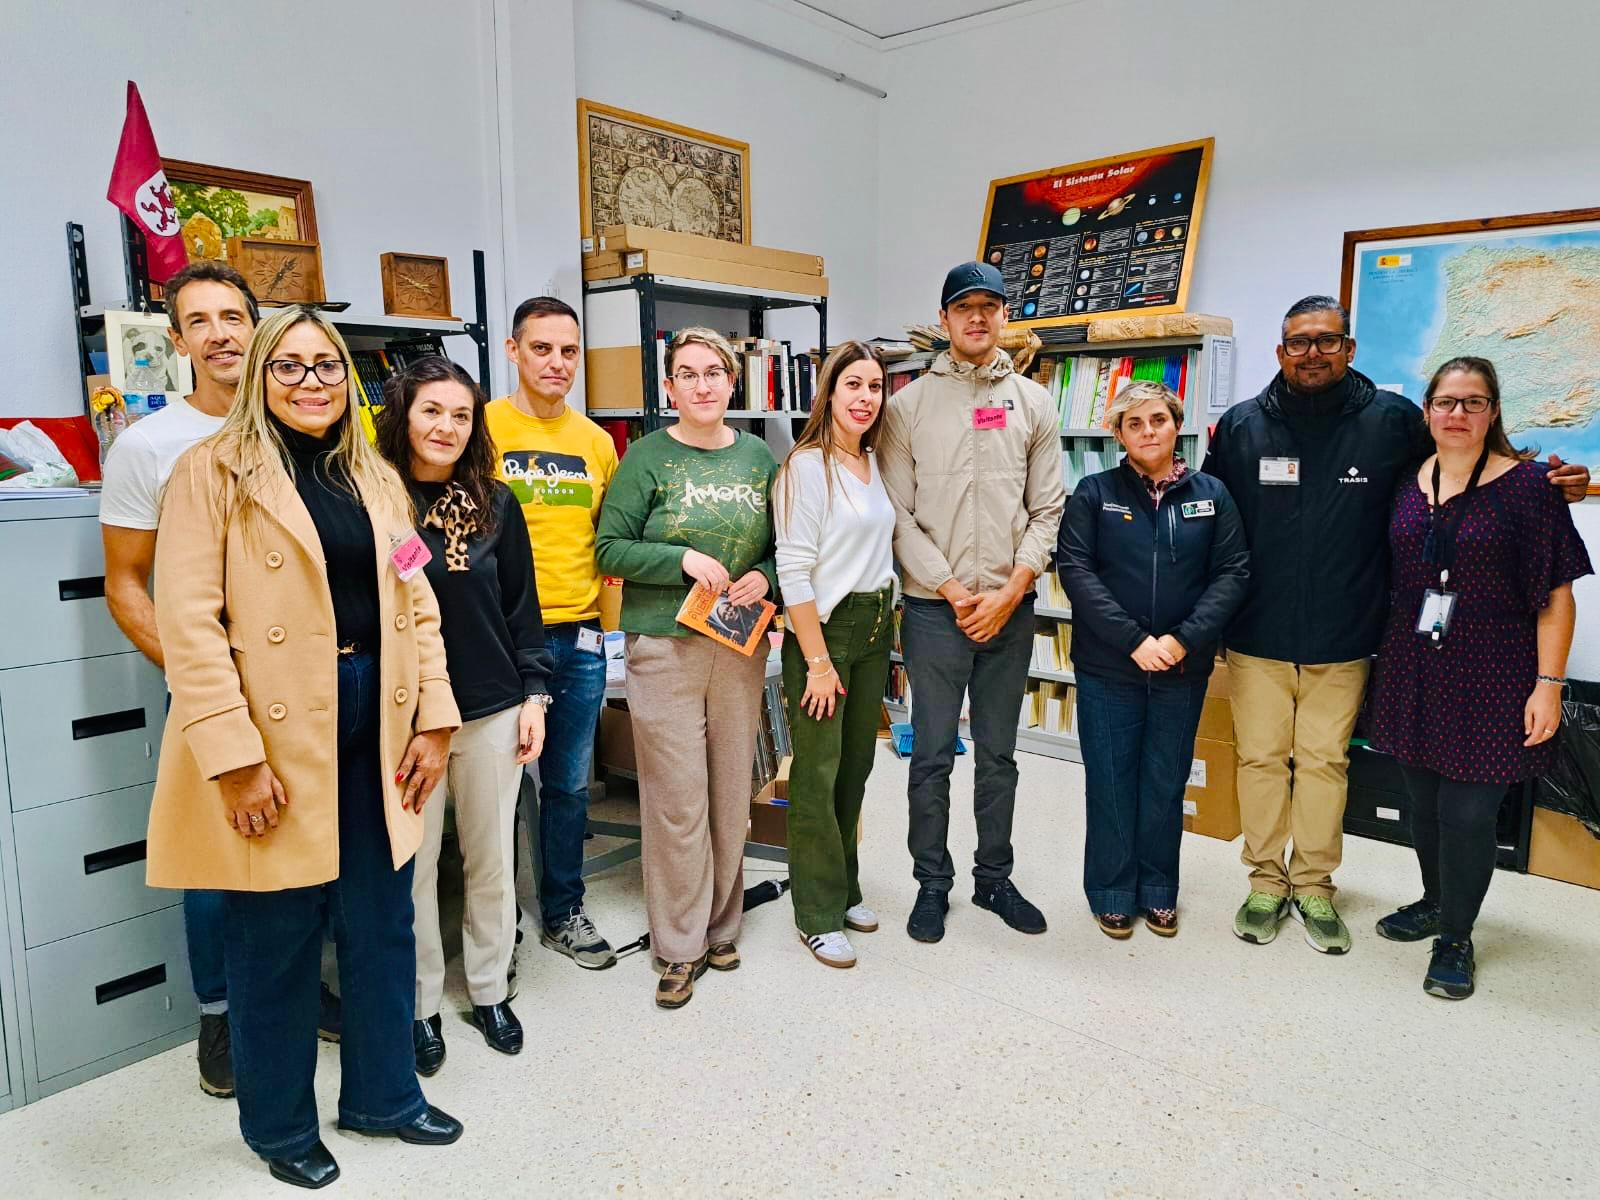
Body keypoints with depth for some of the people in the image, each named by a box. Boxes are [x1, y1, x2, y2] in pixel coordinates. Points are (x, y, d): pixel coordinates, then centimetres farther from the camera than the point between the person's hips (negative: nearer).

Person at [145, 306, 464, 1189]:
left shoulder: (375, 479, 12)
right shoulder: (215, 471, -5)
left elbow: (415, 604, 11)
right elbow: (188, 624, -12)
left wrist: (433, 718, 3)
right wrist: (235, 758, -17)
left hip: (375, 723, 5)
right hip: (277, 732, -5)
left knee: (383, 924, 15)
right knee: (276, 938, 9)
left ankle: (383, 1092, 36)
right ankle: (278, 1124, 32)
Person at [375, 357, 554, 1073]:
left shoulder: (496, 503, 4)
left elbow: (521, 605, 8)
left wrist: (533, 693, 4)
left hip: (492, 710, 3)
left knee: (493, 860, 13)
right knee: (412, 866, 8)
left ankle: (490, 989, 32)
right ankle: (420, 1004, 27)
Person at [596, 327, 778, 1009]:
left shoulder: (758, 456, 9)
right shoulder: (647, 458, -2)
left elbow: (782, 544, 15)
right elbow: (610, 548, -5)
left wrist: (765, 577, -5)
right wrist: (684, 560, -16)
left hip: (741, 644, 4)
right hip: (664, 646, -3)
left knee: (732, 791, 10)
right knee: (677, 799, -1)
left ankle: (721, 925, 28)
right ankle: (679, 946, 14)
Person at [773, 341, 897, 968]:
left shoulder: (874, 462, 10)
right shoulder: (807, 466, -13)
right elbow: (793, 571, -17)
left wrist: (884, 626, 11)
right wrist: (818, 662, -17)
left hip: (875, 626, 8)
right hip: (823, 628, -7)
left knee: (856, 764, 15)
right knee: (817, 773, 0)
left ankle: (844, 889, 31)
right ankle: (817, 915, 13)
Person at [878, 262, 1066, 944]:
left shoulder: (1033, 403, 7)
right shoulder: (910, 404, 1)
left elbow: (1047, 510, 4)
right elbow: (898, 514, -4)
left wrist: (1009, 592, -7)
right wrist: (954, 592, -10)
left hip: (1010, 607, 2)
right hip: (934, 608, -2)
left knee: (1000, 755, 13)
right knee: (933, 755, 6)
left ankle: (994, 878, 29)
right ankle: (932, 883, 22)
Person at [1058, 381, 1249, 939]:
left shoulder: (1212, 494, 4)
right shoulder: (1094, 493, -2)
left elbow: (1233, 572, -1)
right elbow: (1075, 569, -10)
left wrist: (1183, 640, -14)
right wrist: (1134, 641, -17)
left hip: (1183, 667, 2)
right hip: (1108, 665, -1)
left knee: (1166, 782, 12)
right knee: (1111, 782, 7)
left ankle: (1158, 890, 28)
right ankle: (1112, 893, 22)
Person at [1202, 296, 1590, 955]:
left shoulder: (1394, 421, -1)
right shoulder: (1240, 426, -1)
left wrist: (1547, 481, 1)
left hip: (1342, 641, 0)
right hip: (1256, 638, 0)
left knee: (1324, 762, 12)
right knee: (1260, 758, 10)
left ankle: (1314, 886, 29)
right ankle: (1266, 883, 27)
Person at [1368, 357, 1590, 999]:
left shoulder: (1525, 483, -7)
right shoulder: (1406, 484, 6)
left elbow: (1556, 594, -8)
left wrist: (1549, 683, -13)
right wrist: (1387, 663, 10)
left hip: (1490, 678, -4)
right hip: (1414, 671, 4)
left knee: (1466, 811, -1)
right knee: (1424, 799, 15)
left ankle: (1455, 938, 18)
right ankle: (1435, 902, 38)